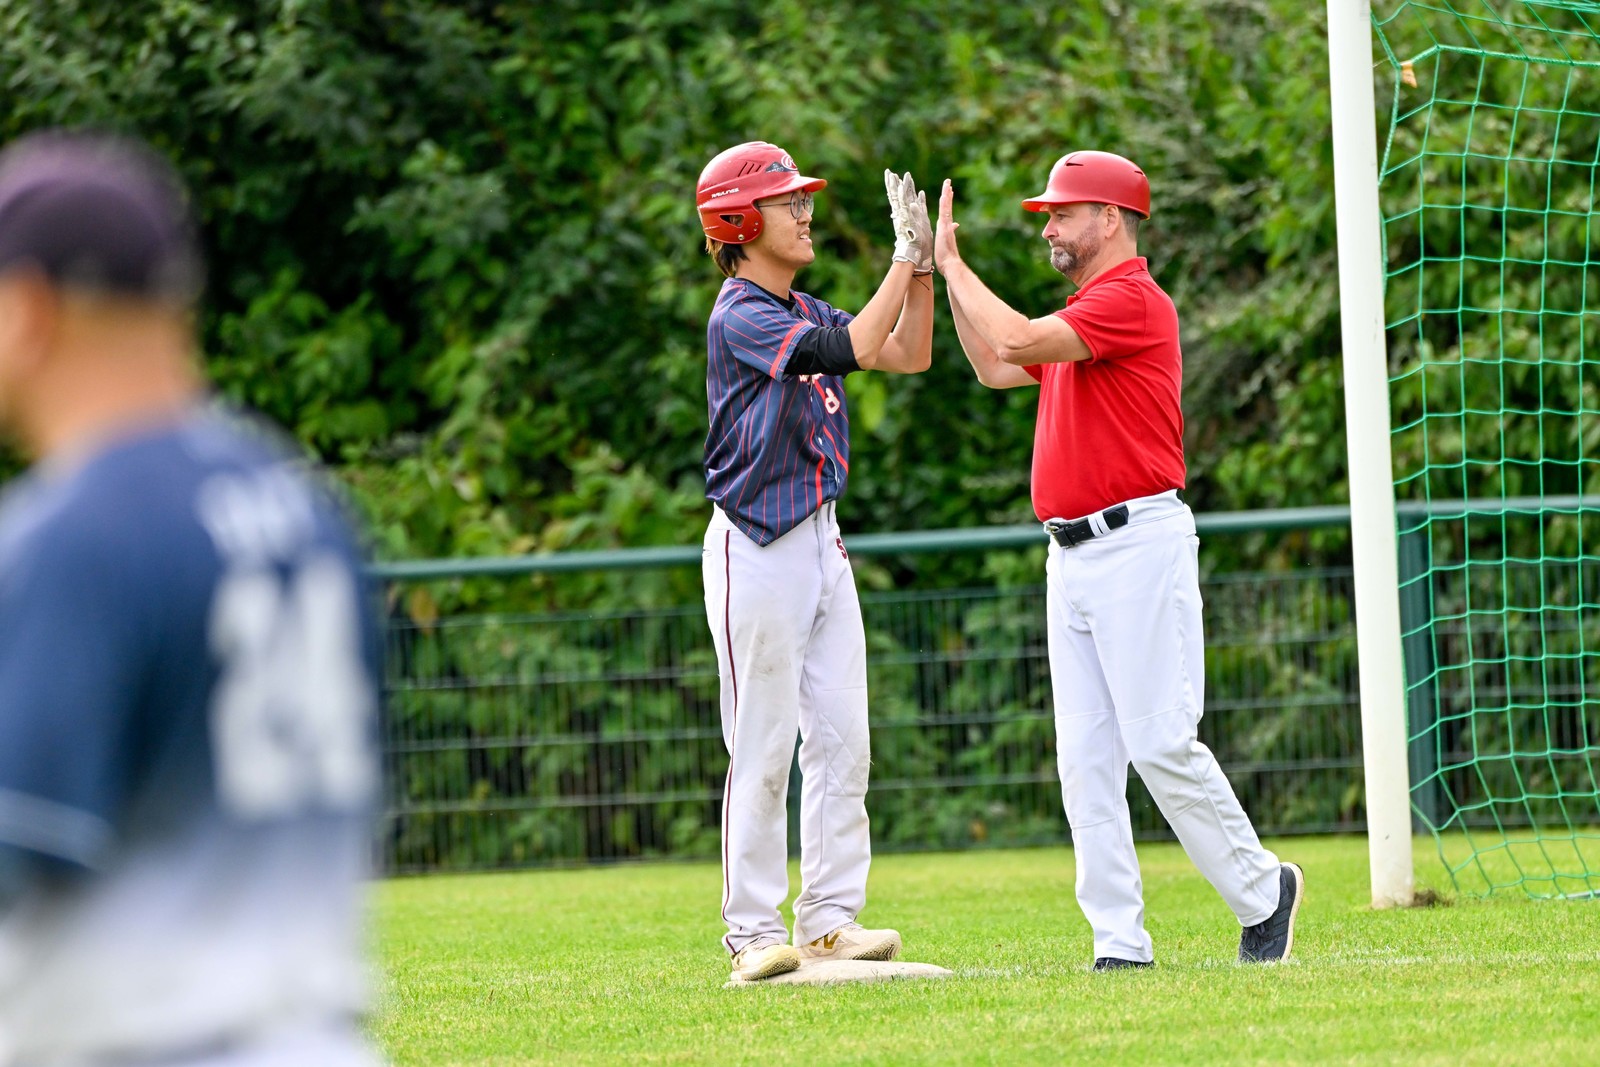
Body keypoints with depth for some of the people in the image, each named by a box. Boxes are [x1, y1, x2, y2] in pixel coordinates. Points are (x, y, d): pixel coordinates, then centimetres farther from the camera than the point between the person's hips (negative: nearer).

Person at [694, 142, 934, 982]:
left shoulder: (803, 314, 13)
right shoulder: (739, 320, -14)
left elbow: (908, 354, 13)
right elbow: (856, 349, -24)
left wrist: (924, 263, 2)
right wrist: (906, 256, -17)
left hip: (820, 538, 8)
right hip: (756, 549, -8)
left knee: (841, 739, 6)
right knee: (763, 748, -4)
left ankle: (830, 916, 11)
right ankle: (754, 933, 1)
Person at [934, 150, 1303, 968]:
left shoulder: (1134, 300, -11)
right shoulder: (1083, 315, 20)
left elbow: (1017, 341, -20)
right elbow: (994, 368, 27)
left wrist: (954, 264, -8)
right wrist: (942, 273, 21)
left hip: (1138, 547, -10)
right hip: (1071, 557, 10)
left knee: (1161, 744, -10)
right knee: (1085, 759, 3)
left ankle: (1261, 893, 6)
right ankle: (1120, 944, 2)